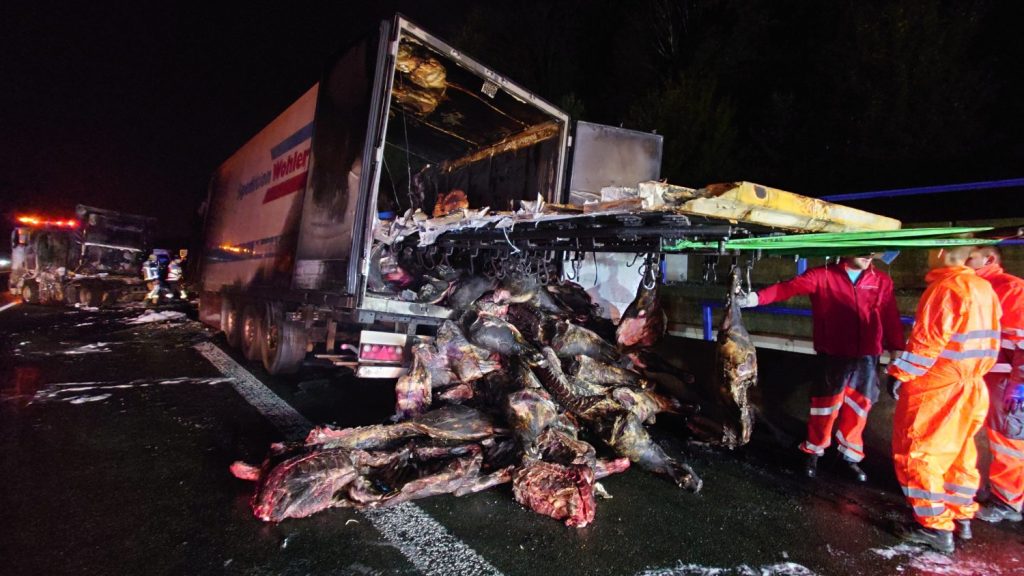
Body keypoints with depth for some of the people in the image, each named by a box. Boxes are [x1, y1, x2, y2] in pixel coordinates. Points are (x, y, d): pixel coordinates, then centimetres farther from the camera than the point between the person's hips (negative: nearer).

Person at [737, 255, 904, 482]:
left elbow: (891, 318, 2)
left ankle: (850, 457, 32)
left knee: (858, 410, 12)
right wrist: (757, 297, -31)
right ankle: (813, 453, 27)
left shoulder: (882, 281, 5)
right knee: (825, 407, 8)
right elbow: (790, 287, -17)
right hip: (833, 358, -2)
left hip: (866, 360, 3)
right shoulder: (823, 275, -4)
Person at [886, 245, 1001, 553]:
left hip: (935, 388, -9)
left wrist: (900, 373, -15)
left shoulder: (946, 287, -18)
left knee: (918, 453, 2)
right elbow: (988, 340, 14)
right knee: (957, 453, 19)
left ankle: (936, 527, 8)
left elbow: (927, 339, -22)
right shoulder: (984, 288, 9)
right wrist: (971, 373, 22)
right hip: (970, 387, 9)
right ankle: (961, 518, 31)